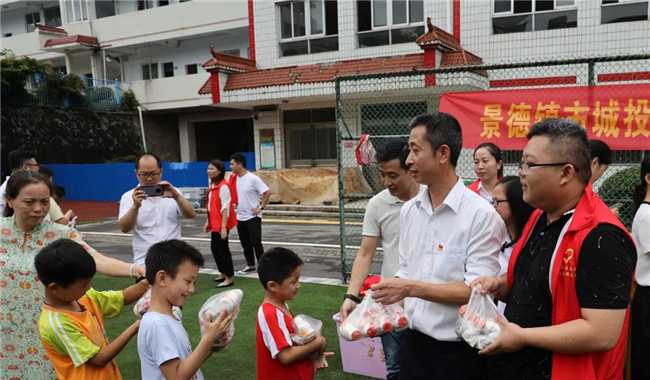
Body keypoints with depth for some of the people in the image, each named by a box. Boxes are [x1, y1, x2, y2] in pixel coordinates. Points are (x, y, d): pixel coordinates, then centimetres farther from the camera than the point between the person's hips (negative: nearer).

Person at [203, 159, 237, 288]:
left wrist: (224, 227, -22)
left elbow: (225, 208, -20)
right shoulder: (213, 186, 11)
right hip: (214, 224, 9)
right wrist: (208, 222, 16)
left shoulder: (223, 186, -17)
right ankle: (223, 273, 30)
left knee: (222, 249, -2)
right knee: (214, 248, 16)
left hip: (221, 224, -9)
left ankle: (229, 278, 8)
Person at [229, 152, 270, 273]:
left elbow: (267, 192, -15)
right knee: (245, 243, 13)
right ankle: (250, 265, 25)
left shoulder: (253, 178, -16)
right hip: (240, 217, 7)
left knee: (256, 242, -4)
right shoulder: (235, 178, 5)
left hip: (253, 217, -7)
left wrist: (261, 207, -15)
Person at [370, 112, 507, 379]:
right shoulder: (409, 210, 5)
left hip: (458, 350, -5)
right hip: (415, 341, 5)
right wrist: (388, 301, -4)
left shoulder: (481, 214, -15)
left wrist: (412, 288, -22)